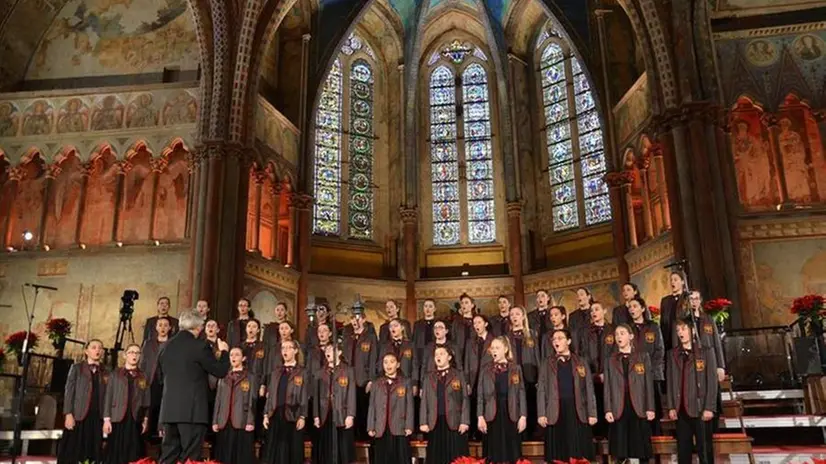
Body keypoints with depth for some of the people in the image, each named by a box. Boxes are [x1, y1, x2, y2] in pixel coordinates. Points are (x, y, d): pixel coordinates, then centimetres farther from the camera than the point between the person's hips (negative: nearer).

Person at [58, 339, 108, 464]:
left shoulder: (105, 373, 14)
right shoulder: (76, 368, 7)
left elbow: (106, 396, 9)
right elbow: (69, 391, 0)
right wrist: (68, 414, -10)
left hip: (97, 418, 3)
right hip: (78, 416, -2)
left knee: (92, 452, 0)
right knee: (73, 451, -4)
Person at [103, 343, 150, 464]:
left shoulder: (143, 377, 12)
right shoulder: (115, 374, 9)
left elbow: (146, 399, 7)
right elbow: (108, 397, 4)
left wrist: (146, 419, -1)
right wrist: (106, 419, -5)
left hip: (136, 420, 1)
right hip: (118, 419, -1)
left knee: (133, 454, -1)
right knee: (116, 453, -3)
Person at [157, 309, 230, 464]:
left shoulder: (165, 346, 9)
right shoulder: (199, 346, -11)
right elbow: (220, 371, -5)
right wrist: (224, 352, 11)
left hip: (169, 408, 6)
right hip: (193, 408, -6)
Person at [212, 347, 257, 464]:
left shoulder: (251, 377, 5)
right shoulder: (223, 378, 18)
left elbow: (252, 401, -2)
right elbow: (218, 400, 15)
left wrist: (251, 422, -11)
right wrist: (215, 421, 7)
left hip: (242, 423, -4)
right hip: (224, 422, 4)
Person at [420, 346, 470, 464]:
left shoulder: (458, 375, 7)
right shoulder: (428, 377, 13)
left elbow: (464, 399, 1)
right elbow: (424, 401, 9)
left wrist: (465, 421, -8)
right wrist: (423, 422, 0)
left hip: (454, 422, -2)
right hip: (435, 423, 2)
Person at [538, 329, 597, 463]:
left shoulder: (581, 363, 10)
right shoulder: (546, 363, 10)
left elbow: (589, 390, 7)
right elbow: (541, 390, 5)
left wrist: (592, 413, 0)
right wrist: (541, 414, -5)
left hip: (578, 413, 0)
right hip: (555, 414, 0)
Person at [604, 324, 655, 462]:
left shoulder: (643, 357, 7)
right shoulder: (611, 360, 10)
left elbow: (648, 383, 3)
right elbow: (608, 386, 6)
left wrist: (650, 408, -5)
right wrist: (608, 410, -3)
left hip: (638, 408, -1)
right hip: (619, 409, 1)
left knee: (640, 451, 0)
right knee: (620, 454, 2)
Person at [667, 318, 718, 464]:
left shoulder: (705, 351, 2)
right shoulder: (673, 354, 11)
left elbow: (712, 380, -3)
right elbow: (670, 381, 9)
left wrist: (709, 407, -10)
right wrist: (671, 407, 1)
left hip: (700, 408, -3)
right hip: (681, 410, 3)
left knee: (705, 450, 0)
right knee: (683, 449, 6)